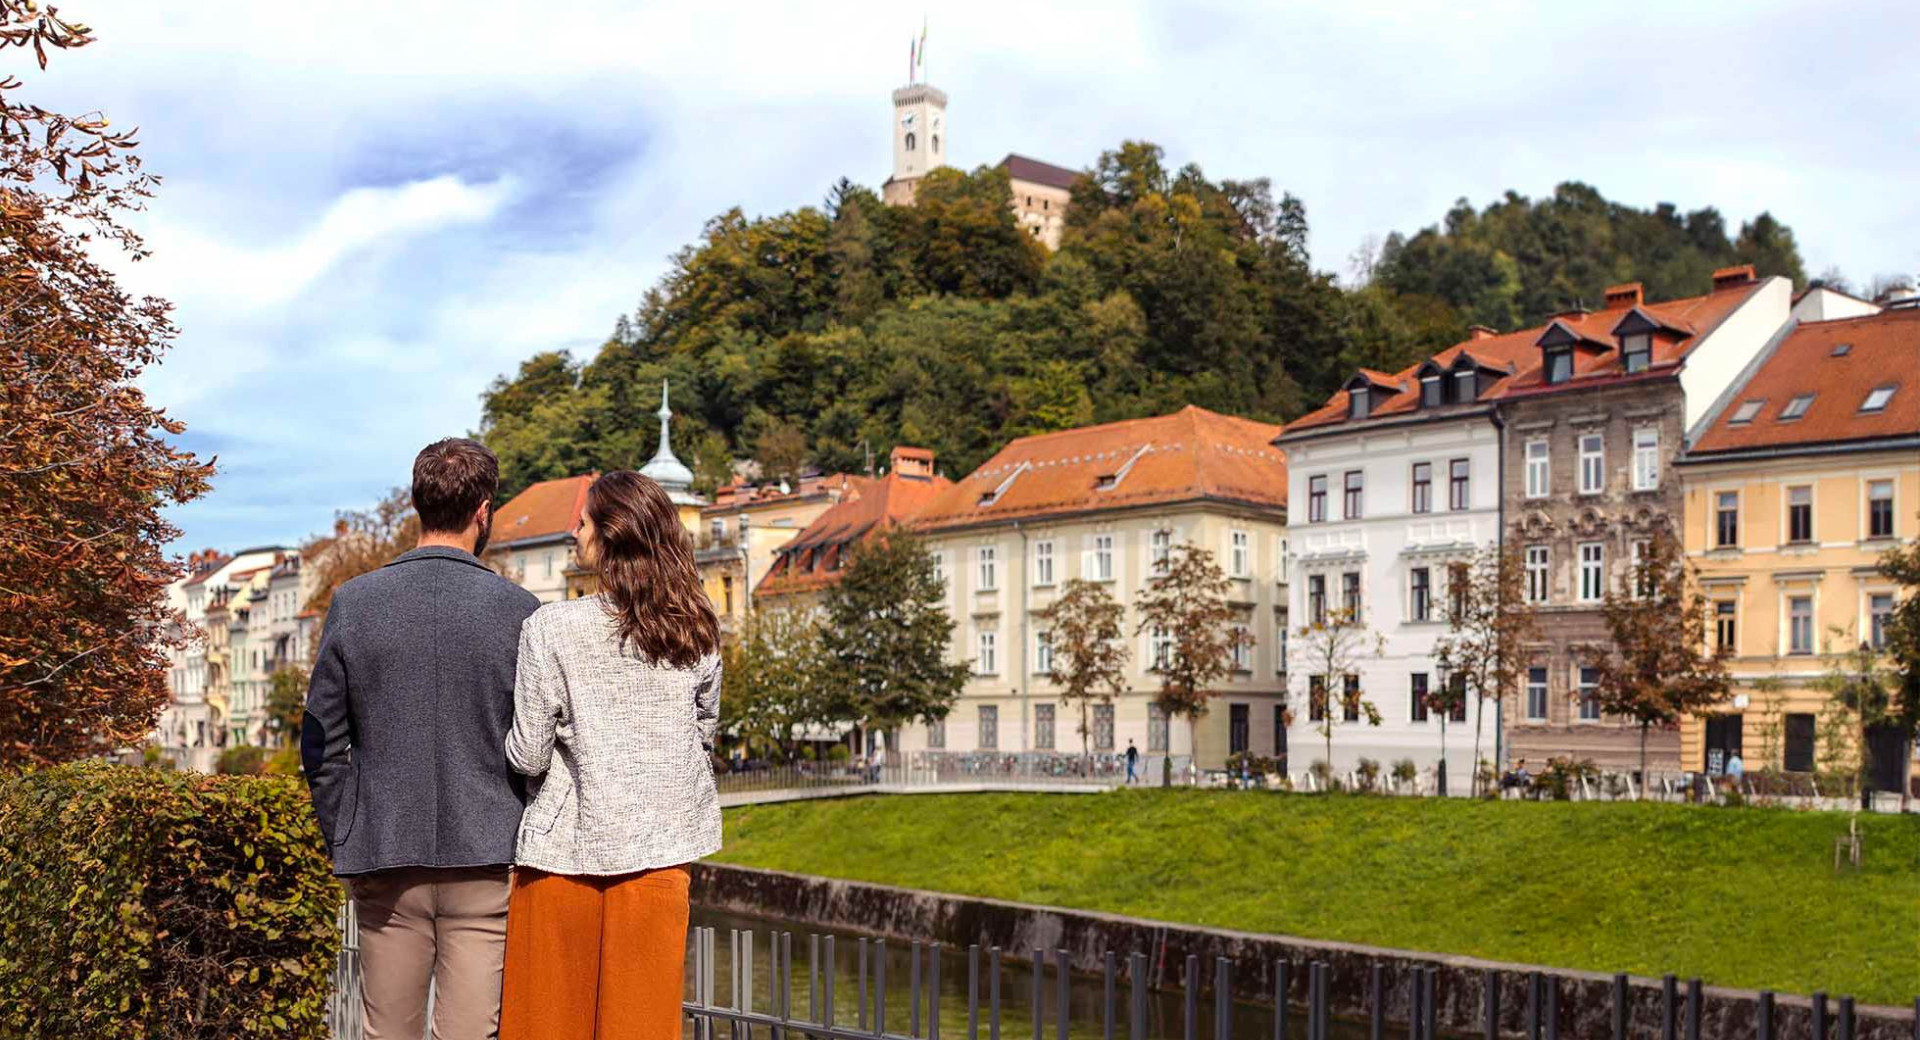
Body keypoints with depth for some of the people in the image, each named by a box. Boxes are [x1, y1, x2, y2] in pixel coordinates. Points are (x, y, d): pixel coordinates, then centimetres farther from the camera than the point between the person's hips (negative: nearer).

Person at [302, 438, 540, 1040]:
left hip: (384, 863, 2)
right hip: (486, 859, -2)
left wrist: (343, 844, 13)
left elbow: (322, 745, 4)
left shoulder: (354, 603, 0)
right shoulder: (519, 611, -6)